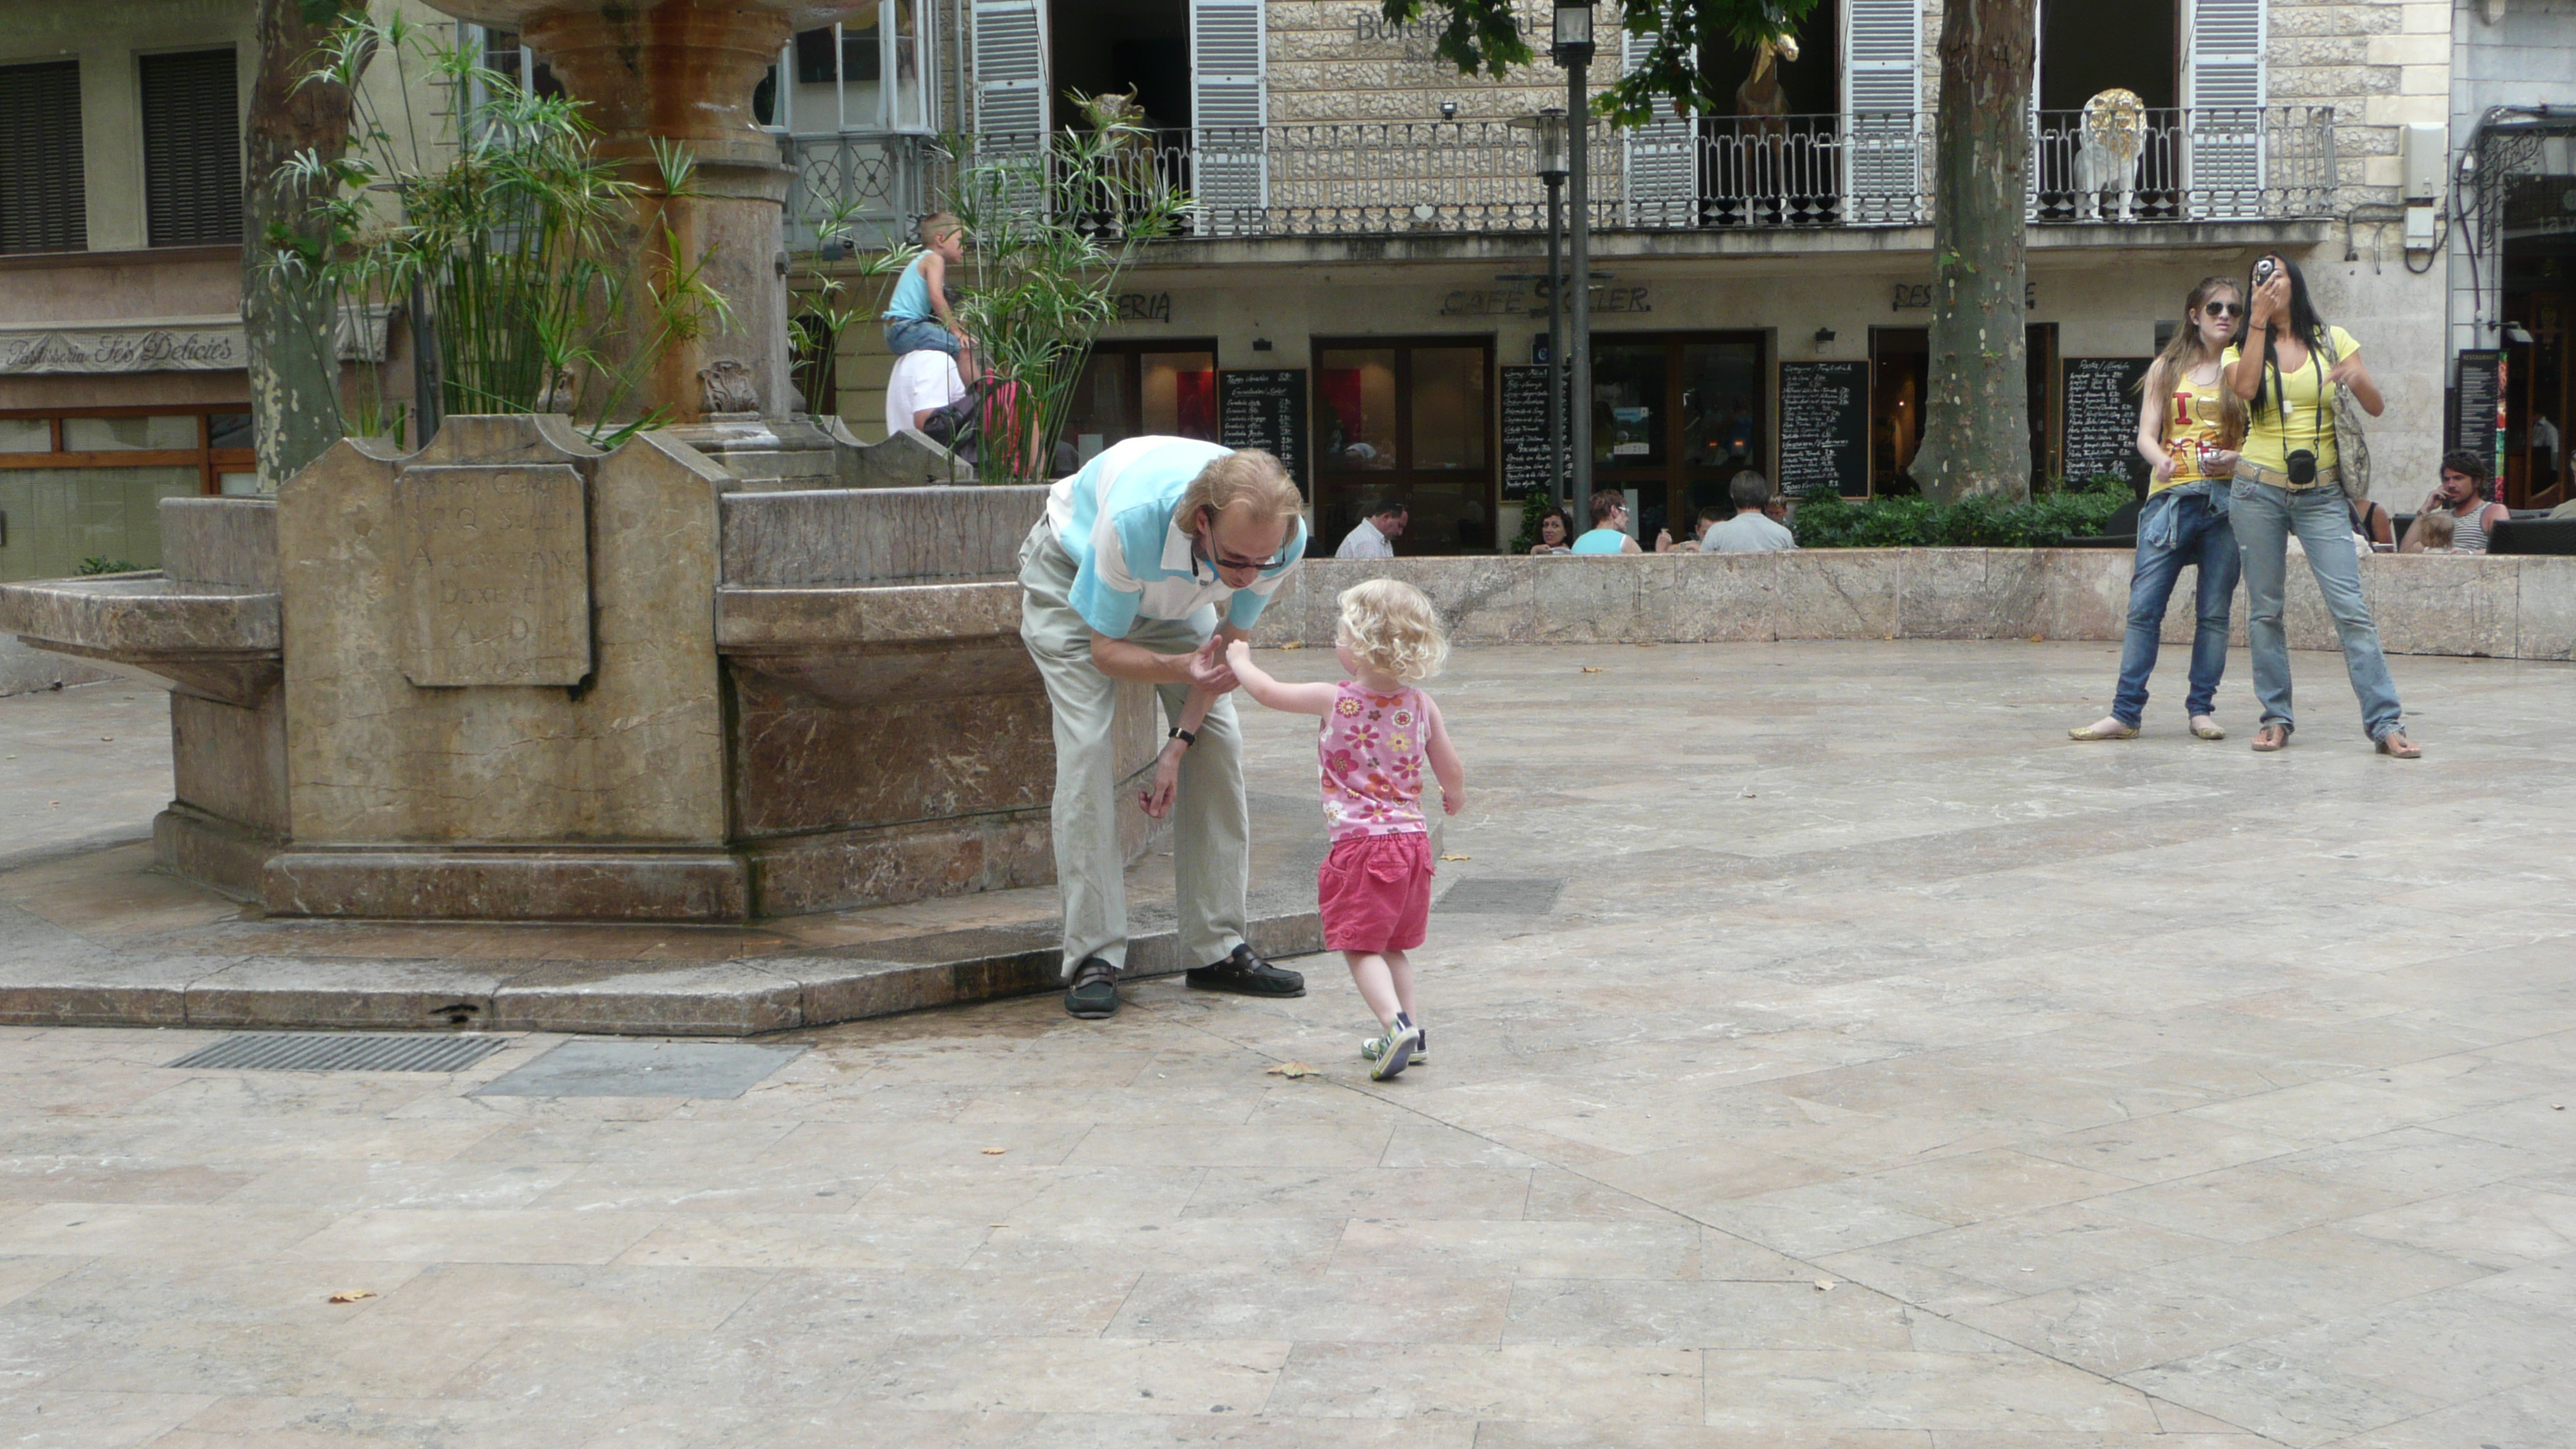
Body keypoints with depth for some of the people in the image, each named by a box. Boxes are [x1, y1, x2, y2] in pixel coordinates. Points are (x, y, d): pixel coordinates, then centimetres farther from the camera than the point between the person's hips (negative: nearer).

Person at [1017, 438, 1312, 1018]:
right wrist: (1183, 668, -48)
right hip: (1074, 573, -4)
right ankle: (1093, 958, -15)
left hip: (1175, 594, 4)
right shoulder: (1134, 520, -45)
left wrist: (1184, 735, -17)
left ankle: (1220, 949, 2)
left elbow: (1231, 639, -13)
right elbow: (1106, 649, -30)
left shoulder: (1285, 538, -32)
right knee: (1089, 748, -19)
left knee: (1218, 745, -6)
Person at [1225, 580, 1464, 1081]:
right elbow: (1452, 770, 9)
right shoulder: (1420, 704, 2)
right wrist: (1454, 796, 32)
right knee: (1391, 945, 19)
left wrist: (1239, 659, 24)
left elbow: (1266, 691, 4)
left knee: (1362, 946, -5)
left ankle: (1395, 1022, -23)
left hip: (1360, 843, -6)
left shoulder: (1335, 700, -10)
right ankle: (1410, 1028, 19)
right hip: (1412, 838, 6)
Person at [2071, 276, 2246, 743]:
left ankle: (2202, 709, 9)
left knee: (2214, 611, 0)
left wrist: (2237, 459, -13)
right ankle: (2125, 713, -6)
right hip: (2170, 497, 0)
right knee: (2144, 606, -7)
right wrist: (2160, 459, -18)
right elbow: (2146, 434, 5)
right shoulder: (2167, 369, 13)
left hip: (2226, 499, 0)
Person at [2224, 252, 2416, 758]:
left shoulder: (2332, 339, 9)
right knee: (2264, 609, 2)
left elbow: (2376, 408, 3)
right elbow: (2245, 388, -14)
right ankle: (2276, 717, 11)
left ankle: (2385, 722, -10)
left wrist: (2355, 378, -18)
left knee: (2351, 608, -9)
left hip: (2322, 493, -1)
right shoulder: (2242, 348, 10)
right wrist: (2259, 319, -14)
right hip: (2259, 488, 1)